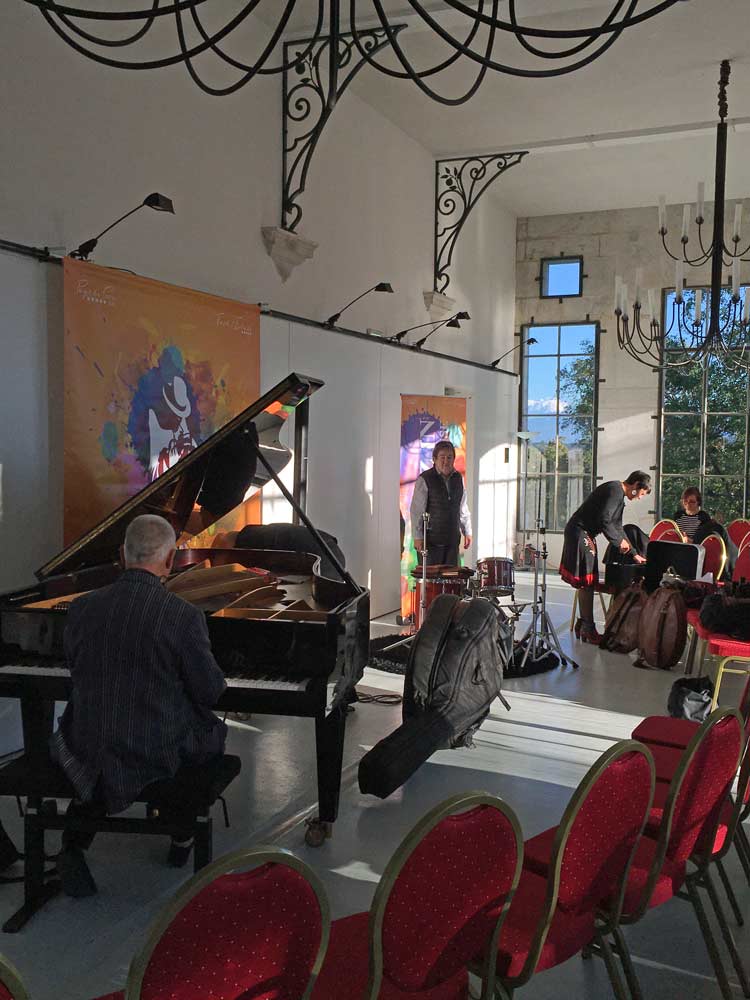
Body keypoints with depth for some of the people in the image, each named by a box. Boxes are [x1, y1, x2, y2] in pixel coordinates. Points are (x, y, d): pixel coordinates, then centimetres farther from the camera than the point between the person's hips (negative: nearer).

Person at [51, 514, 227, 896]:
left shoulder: (81, 608, -6)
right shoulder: (184, 616, -18)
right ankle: (183, 836, 34)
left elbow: (77, 673, 8)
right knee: (214, 732, 26)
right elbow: (210, 691, -9)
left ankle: (74, 844, 19)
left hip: (91, 754, 3)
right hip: (160, 754, -2)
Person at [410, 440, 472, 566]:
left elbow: (463, 508, 16)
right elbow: (416, 511, -7)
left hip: (453, 538, 5)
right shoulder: (424, 480, -7)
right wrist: (417, 537, -11)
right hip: (432, 539, -5)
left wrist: (467, 532, 13)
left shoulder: (458, 478, 10)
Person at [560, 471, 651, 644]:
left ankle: (583, 624, 22)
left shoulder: (619, 495, 19)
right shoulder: (615, 490, -15)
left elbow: (617, 527, 25)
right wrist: (619, 541, -11)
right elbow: (603, 520, -24)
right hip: (580, 533, -11)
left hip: (585, 534, 11)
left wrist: (634, 554, 24)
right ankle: (588, 630, -1)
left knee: (587, 582, 14)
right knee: (587, 582, -6)